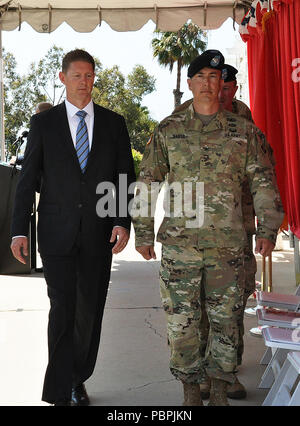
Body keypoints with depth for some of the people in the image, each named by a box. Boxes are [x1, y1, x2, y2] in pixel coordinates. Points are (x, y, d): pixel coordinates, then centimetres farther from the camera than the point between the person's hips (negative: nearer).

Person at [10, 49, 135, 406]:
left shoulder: (114, 123, 8)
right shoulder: (43, 123, 4)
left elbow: (126, 176, 7)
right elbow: (27, 179, 3)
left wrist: (123, 222, -6)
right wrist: (19, 230, -3)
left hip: (99, 234, 2)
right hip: (57, 232, -1)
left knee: (90, 310, 9)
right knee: (62, 311, -1)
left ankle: (76, 381, 29)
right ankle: (61, 392, 14)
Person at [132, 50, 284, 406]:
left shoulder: (243, 130, 7)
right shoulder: (168, 130, 6)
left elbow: (263, 182, 9)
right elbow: (146, 182, 8)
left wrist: (268, 229, 2)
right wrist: (143, 233, 5)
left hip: (227, 243, 1)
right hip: (179, 242, 0)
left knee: (225, 318, 8)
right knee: (181, 319, 5)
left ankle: (220, 390, 28)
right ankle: (190, 389, 25)